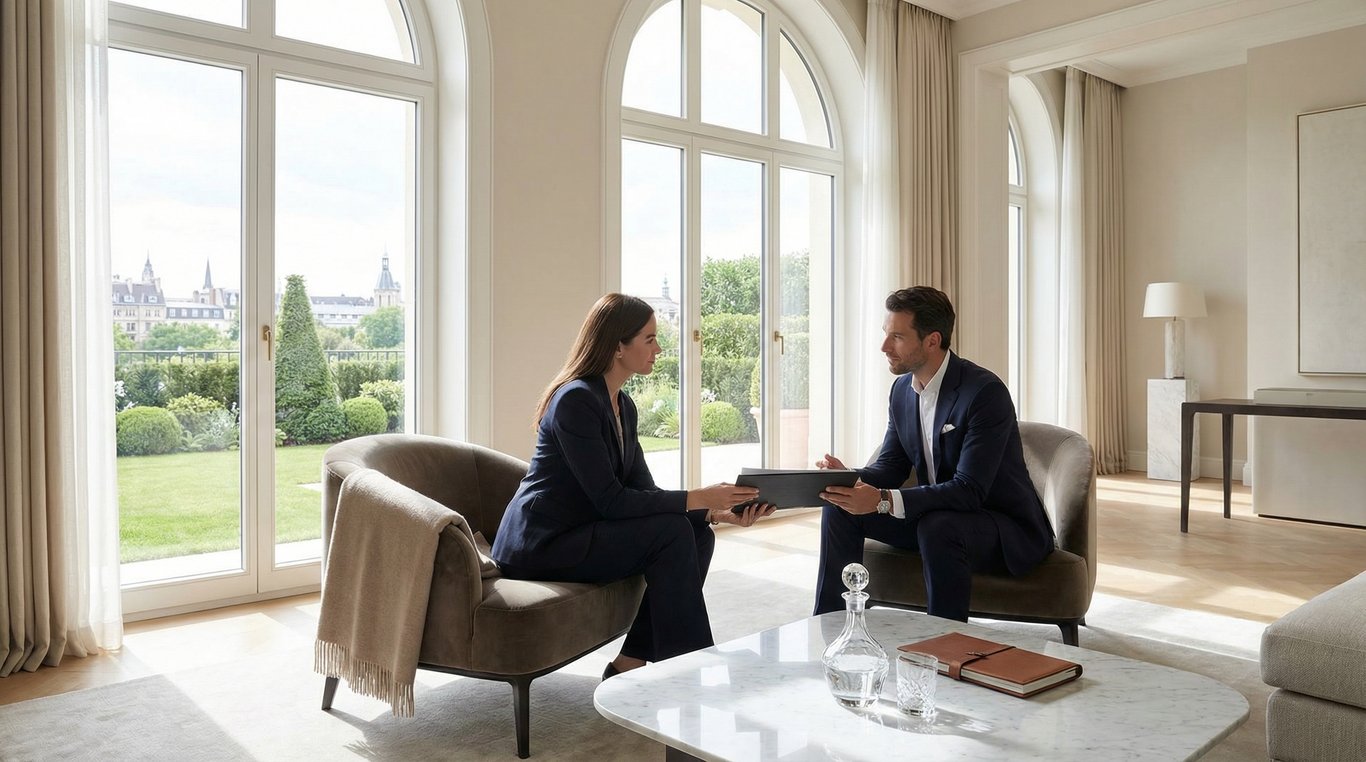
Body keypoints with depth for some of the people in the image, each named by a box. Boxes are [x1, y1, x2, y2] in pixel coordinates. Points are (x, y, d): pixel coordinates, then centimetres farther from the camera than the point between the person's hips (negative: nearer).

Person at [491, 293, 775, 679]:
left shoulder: (623, 406, 10)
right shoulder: (575, 400, -19)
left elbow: (643, 492, 6)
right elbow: (609, 500, -23)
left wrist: (716, 510, -9)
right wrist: (697, 498, -22)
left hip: (574, 535, 9)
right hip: (539, 545, -9)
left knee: (699, 534, -4)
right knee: (671, 532, -21)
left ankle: (630, 663, -1)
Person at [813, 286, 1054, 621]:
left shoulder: (986, 391, -24)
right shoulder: (902, 389, 2)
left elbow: (968, 490, -29)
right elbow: (891, 467, 5)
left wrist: (883, 500, -39)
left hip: (1008, 529, -7)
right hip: (936, 516, 8)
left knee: (937, 525, -37)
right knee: (840, 508, -4)